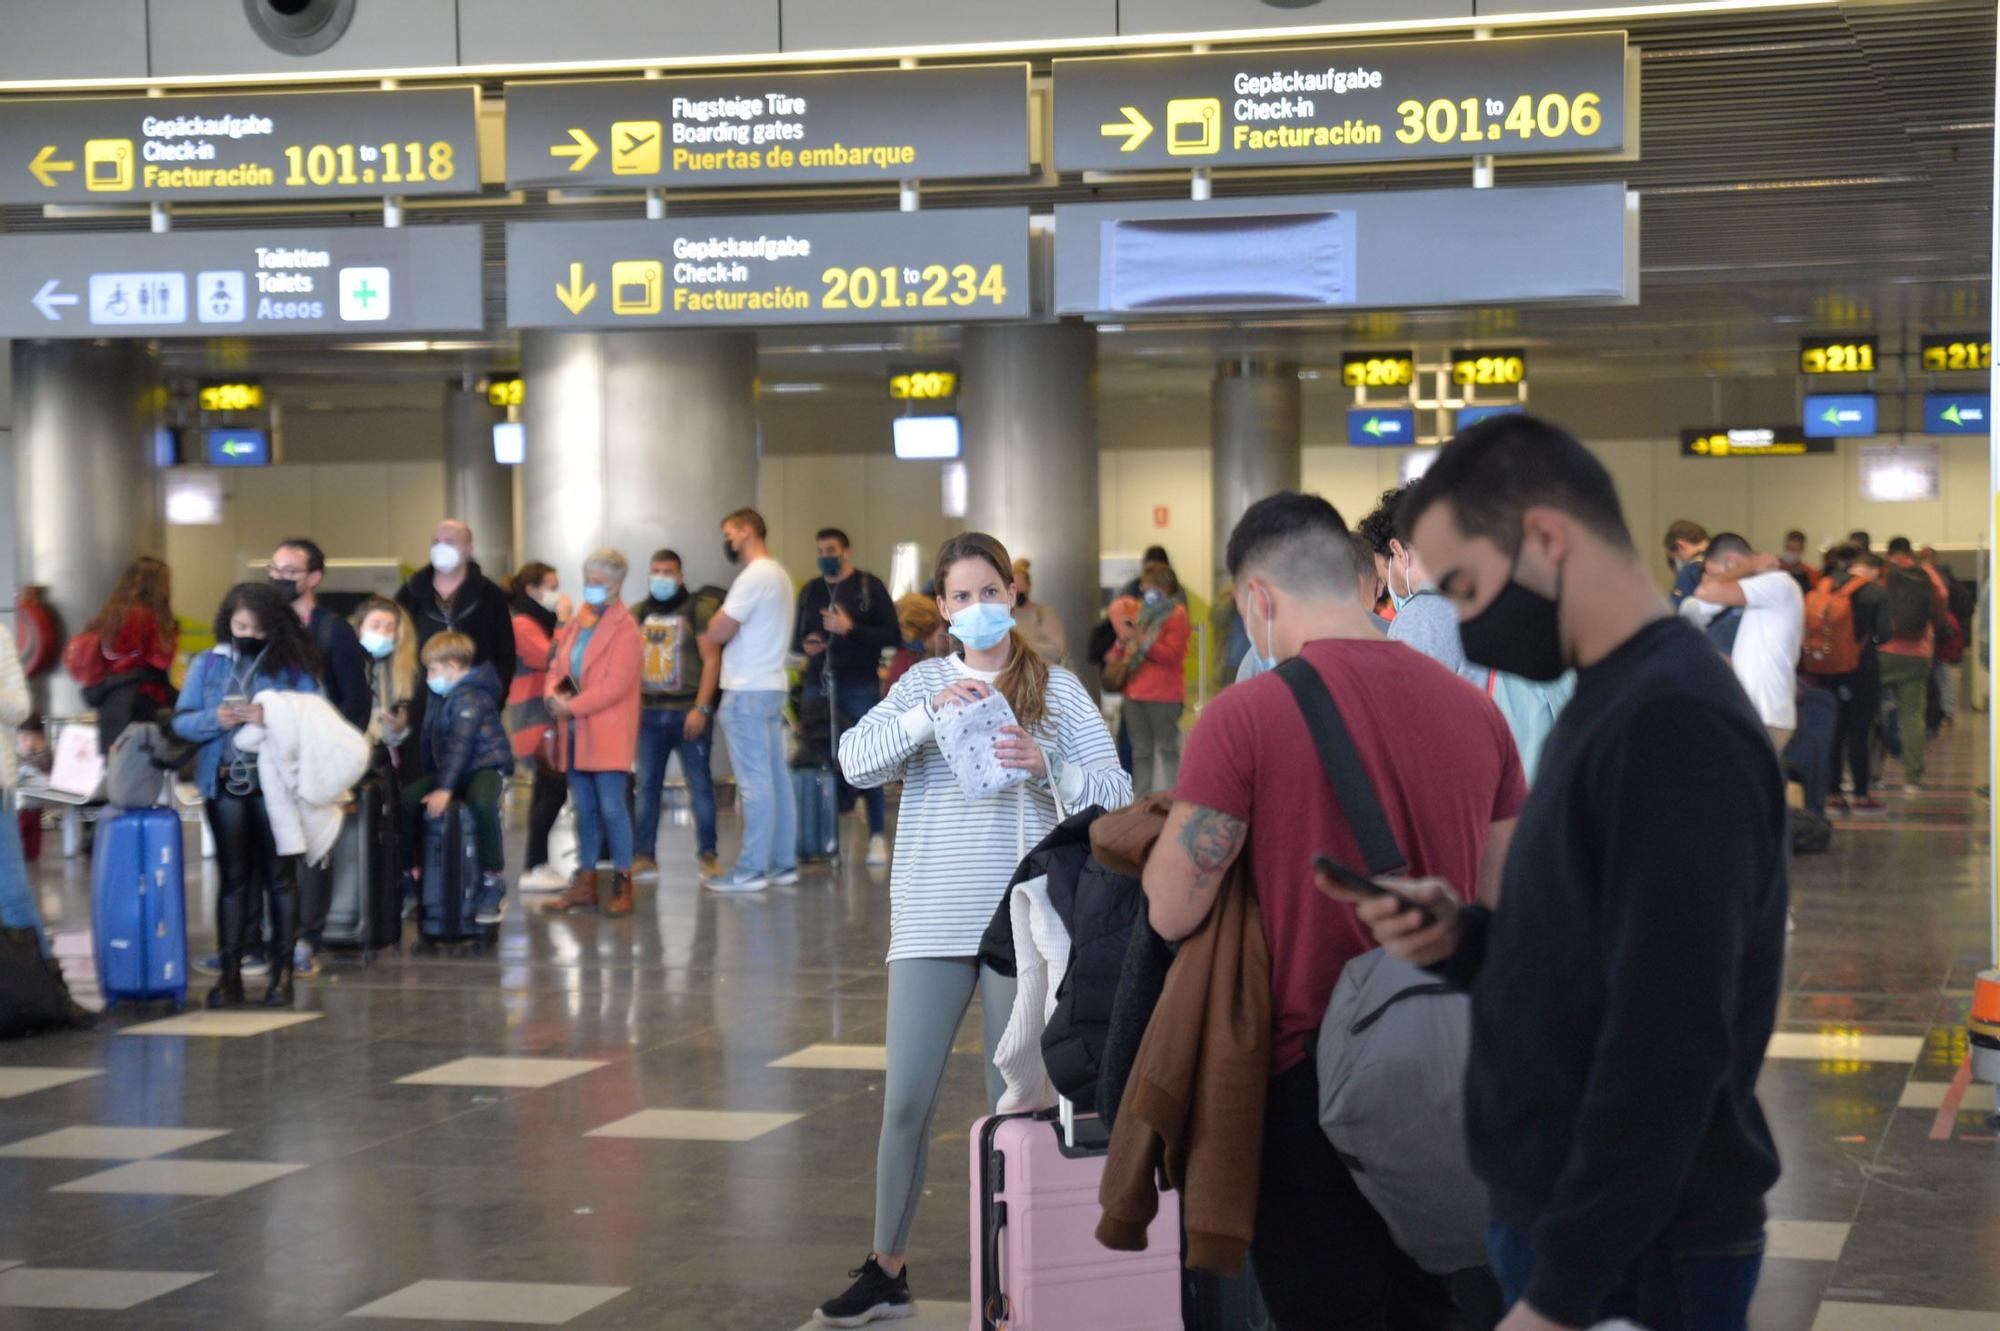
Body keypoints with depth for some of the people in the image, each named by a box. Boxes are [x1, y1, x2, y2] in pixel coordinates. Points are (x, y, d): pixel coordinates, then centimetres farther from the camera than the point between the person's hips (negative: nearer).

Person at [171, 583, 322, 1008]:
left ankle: (282, 972, 10)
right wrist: (216, 719, -14)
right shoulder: (208, 665, 8)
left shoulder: (294, 667, 1)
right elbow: (181, 721, 4)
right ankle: (229, 972, 10)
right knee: (233, 877, 7)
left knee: (280, 877, 3)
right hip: (225, 783, 2)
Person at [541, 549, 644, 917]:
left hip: (608, 733, -7)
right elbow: (557, 667, 16)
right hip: (576, 734, 7)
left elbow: (615, 684, -16)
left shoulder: (624, 629, -8)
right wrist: (553, 696, -5)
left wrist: (572, 707, -17)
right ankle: (585, 885, 17)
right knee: (584, 809, 11)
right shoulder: (575, 624, 15)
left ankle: (623, 886, 0)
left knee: (612, 808, -6)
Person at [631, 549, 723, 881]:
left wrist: (701, 708, -13)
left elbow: (711, 660, -6)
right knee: (647, 785, 4)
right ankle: (644, 855, 8)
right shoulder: (638, 614, 13)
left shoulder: (698, 609, -2)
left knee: (700, 784, -1)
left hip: (688, 711, -4)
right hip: (650, 712, 4)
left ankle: (708, 853, 6)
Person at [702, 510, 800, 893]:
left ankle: (751, 869, -6)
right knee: (776, 778, 10)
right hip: (772, 686, 10)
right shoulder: (779, 574, 17)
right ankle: (783, 862, 14)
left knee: (755, 782, -7)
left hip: (748, 692, -10)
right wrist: (723, 621, 5)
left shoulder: (755, 576, -14)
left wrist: (716, 618, 5)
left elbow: (716, 634, -16)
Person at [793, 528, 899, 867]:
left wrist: (851, 630, -16)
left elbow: (893, 636, -6)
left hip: (860, 687, -4)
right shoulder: (810, 590, 15)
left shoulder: (869, 587, 0)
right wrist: (805, 646, -1)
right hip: (817, 686, 4)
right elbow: (796, 639, 22)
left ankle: (878, 837, 1)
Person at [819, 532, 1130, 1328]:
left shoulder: (1058, 689, 3)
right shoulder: (924, 681, 8)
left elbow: (1114, 794, -3)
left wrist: (1046, 767, -21)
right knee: (906, 1101, 3)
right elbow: (856, 761, -6)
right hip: (930, 920, 1)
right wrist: (931, 712, -18)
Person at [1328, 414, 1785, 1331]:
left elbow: (1667, 1047, -24)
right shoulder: (1615, 703, 12)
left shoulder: (1672, 719, -19)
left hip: (1638, 1255, -9)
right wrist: (1464, 939, 1)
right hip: (1568, 1223, 9)